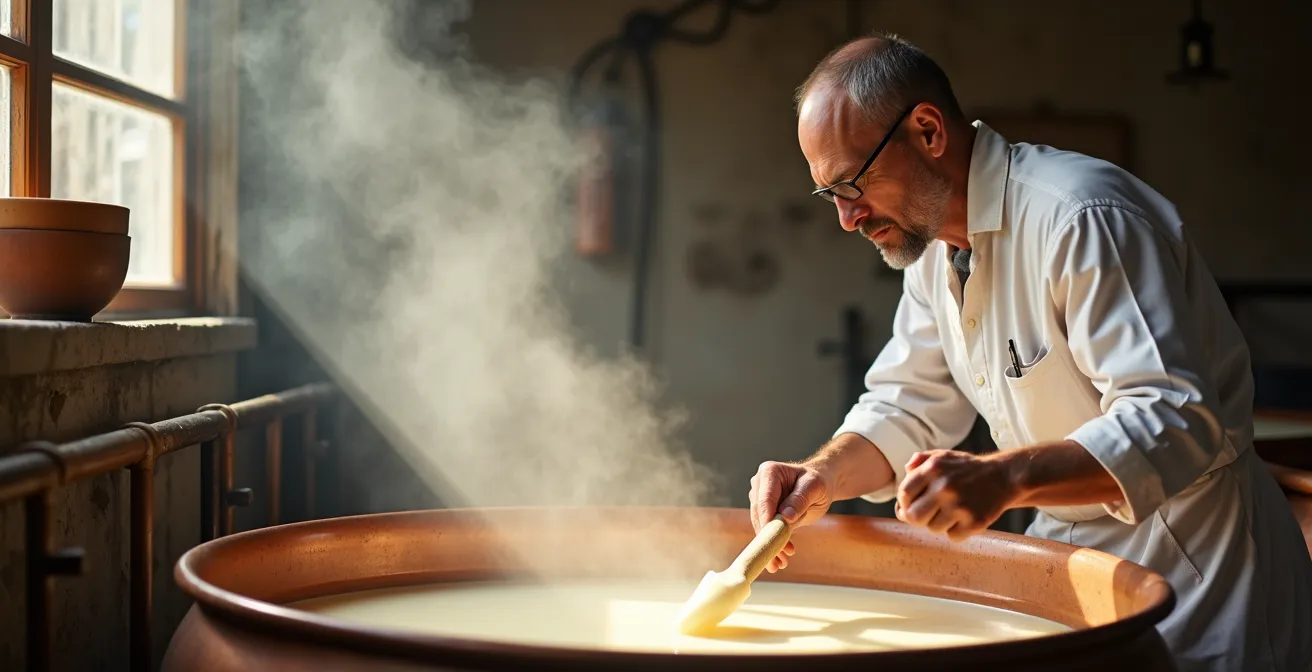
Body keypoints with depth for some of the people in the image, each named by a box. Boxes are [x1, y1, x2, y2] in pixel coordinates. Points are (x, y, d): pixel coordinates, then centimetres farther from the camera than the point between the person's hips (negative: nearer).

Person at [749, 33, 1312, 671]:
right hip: (1069, 548, 8)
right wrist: (823, 476, -13)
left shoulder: (1081, 218, -26)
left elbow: (1177, 422, -32)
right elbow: (908, 408, 7)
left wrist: (1002, 479, -45)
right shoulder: (933, 243, 4)